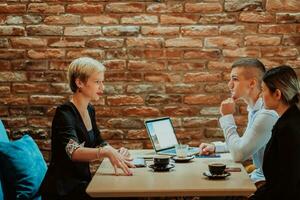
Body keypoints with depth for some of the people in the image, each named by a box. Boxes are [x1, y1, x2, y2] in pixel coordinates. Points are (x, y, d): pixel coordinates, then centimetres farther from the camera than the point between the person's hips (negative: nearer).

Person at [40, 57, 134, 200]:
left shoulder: (89, 110, 8)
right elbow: (72, 151, -33)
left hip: (82, 182, 8)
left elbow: (99, 144, 14)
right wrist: (107, 152, -47)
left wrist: (116, 153, -6)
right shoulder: (64, 113, -17)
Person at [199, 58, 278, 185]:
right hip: (259, 175, 9)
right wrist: (215, 147, 10)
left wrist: (227, 117, -15)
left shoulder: (267, 113, -24)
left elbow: (239, 155, -24)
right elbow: (244, 144, 24)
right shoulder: (254, 108, 9)